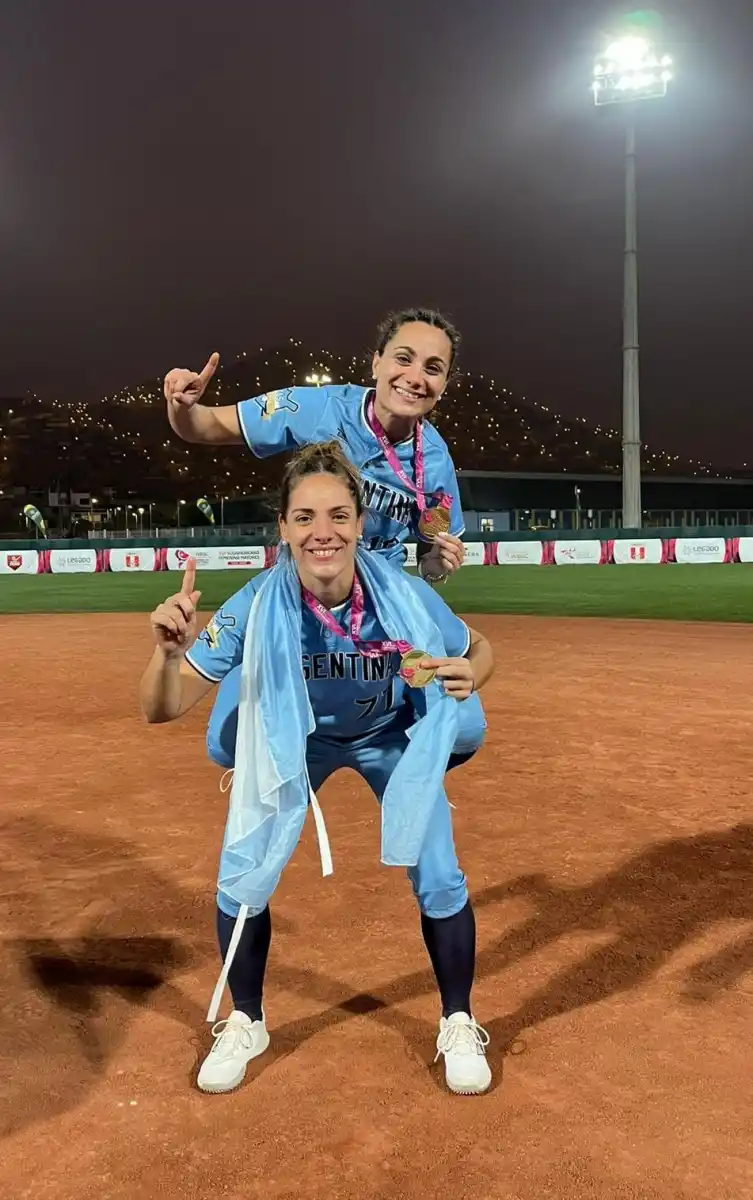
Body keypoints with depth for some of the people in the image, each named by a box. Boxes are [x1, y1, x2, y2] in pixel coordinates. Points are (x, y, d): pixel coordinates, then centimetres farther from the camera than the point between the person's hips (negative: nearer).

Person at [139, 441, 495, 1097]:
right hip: (293, 741, 1)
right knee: (241, 879, -1)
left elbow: (479, 650, -11)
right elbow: (163, 708, -30)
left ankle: (459, 1025, 24)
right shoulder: (257, 607, -32)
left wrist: (467, 675, -36)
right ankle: (245, 1024, 27)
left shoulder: (405, 597, -32)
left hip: (395, 738, 0)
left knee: (439, 877, -4)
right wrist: (171, 650, -53)